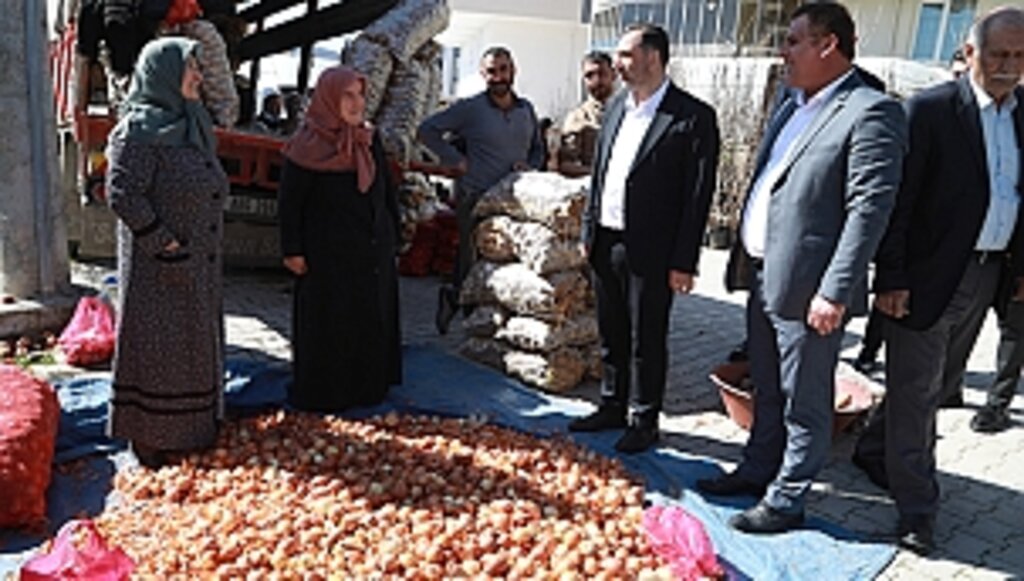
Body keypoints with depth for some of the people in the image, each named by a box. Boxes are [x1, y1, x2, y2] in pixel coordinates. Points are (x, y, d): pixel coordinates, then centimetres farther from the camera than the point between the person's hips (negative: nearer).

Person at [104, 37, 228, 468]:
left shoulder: (191, 124, 12)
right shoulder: (138, 129, -15)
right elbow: (122, 194, -21)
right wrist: (165, 244, -21)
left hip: (198, 262, 9)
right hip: (157, 266, -9)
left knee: (194, 340, 17)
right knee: (155, 343, 1)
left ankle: (193, 424, 32)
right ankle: (148, 434, 14)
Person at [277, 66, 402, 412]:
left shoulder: (370, 141, 7)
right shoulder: (307, 147, -11)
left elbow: (388, 192, 13)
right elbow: (289, 201, -10)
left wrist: (392, 237, 12)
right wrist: (292, 250, -13)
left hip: (373, 253, 6)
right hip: (329, 256, -6)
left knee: (373, 321, 13)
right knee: (328, 325, 4)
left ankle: (369, 387, 28)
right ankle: (322, 393, 18)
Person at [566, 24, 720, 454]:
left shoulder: (694, 117, -11)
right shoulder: (617, 106, 10)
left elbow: (698, 195, -12)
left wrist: (683, 261, -14)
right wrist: (588, 229, 12)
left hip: (650, 251, -6)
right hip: (606, 243, 7)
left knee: (646, 342, 6)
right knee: (611, 335, 18)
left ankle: (644, 422, 23)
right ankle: (612, 407, 34)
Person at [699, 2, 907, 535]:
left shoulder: (870, 113, -14)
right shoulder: (791, 106, 13)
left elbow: (869, 209, -19)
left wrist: (834, 293, -21)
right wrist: (744, 252, 14)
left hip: (807, 287, -8)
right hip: (764, 276, 9)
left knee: (803, 403, 7)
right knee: (766, 391, 22)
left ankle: (786, 501, 21)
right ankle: (757, 471, 39)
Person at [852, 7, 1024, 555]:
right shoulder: (930, 109, -10)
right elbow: (898, 200, -13)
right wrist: (891, 278, -17)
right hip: (929, 275, -6)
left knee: (937, 384, 18)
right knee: (915, 391, 2)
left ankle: (874, 451, 39)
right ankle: (916, 508, 12)